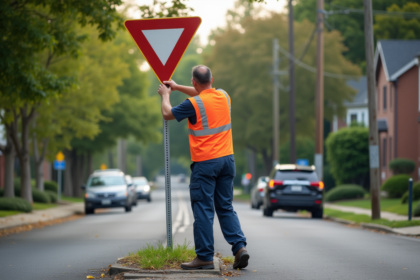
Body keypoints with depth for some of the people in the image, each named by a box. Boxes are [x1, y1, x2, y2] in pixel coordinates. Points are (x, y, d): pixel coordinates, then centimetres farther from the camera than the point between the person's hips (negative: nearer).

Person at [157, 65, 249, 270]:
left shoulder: (193, 104, -13)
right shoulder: (223, 96, 7)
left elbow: (167, 114, 2)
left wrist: (165, 95, 20)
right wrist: (178, 87, 34)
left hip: (205, 163, -6)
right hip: (227, 160, 6)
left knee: (203, 210, -1)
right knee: (226, 208, 13)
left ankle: (205, 257, 0)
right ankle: (239, 246, 0)